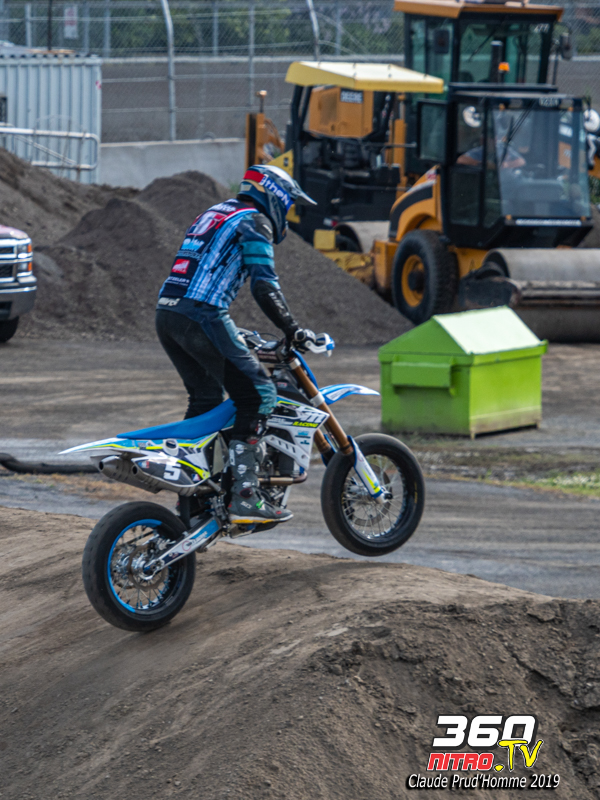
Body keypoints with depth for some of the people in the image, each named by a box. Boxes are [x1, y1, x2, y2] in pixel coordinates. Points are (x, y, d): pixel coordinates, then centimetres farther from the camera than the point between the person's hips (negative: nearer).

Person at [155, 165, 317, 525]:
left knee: (206, 398, 22)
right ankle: (245, 496, -15)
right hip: (202, 316, -9)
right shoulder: (254, 222, 1)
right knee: (258, 393, -7)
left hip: (167, 313, 9)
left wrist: (233, 333, 38)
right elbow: (265, 285, -11)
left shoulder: (214, 214, 29)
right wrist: (294, 330, -8)